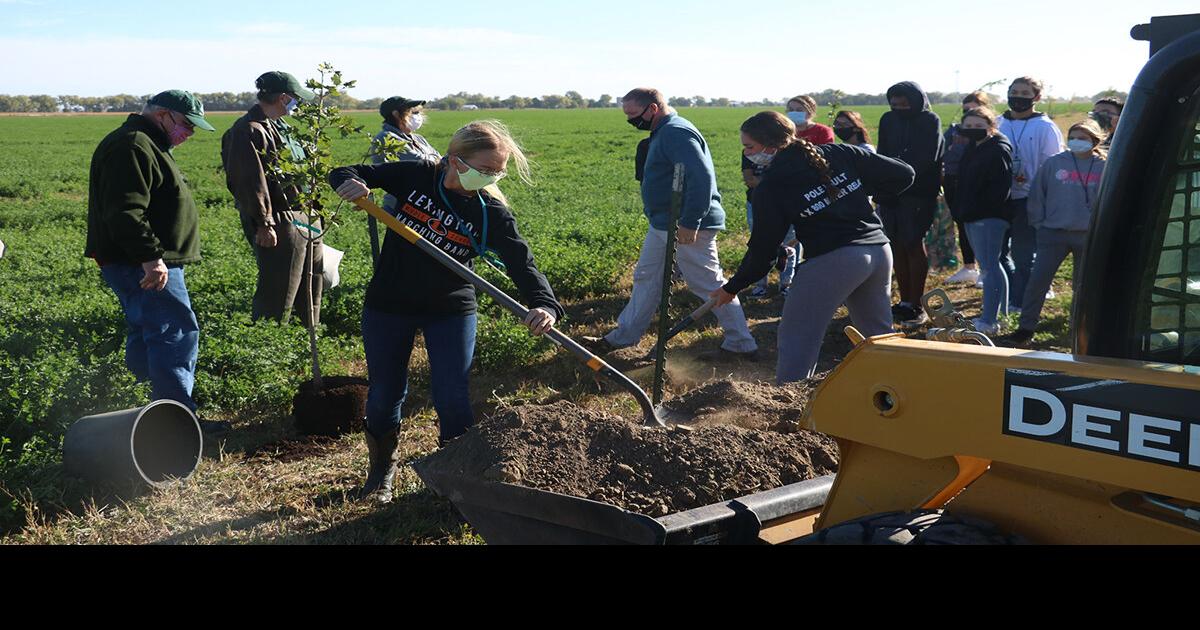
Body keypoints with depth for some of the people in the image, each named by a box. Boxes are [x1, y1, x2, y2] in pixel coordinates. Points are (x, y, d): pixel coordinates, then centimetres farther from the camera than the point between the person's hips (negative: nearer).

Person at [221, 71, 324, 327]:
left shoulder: (280, 126, 18)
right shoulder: (249, 130, -14)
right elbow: (249, 181, -21)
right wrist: (263, 224, -25)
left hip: (307, 219, 10)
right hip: (280, 226, -10)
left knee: (312, 287, 18)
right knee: (277, 297, -8)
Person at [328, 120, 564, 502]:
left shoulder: (491, 212, -14)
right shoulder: (415, 175, -12)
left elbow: (521, 263, -23)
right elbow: (348, 174, -3)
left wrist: (544, 304, -42)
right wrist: (349, 182, -28)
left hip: (451, 312, -1)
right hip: (388, 306, 1)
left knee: (453, 399, -4)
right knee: (384, 394, 10)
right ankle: (382, 470, 34)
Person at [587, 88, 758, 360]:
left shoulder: (676, 133, -19)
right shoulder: (663, 132, 14)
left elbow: (702, 177, -28)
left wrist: (690, 223, -28)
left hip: (689, 227, -11)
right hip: (663, 225, 11)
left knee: (710, 286, -2)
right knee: (646, 278, 17)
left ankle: (742, 345, 8)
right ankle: (623, 336, 27)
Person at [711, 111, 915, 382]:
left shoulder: (771, 186, -3)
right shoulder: (841, 154, 9)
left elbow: (763, 247, -1)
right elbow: (903, 175, 8)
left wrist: (732, 287, 11)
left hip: (831, 260, -6)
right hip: (879, 250, 7)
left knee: (797, 337, 1)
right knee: (879, 334, 21)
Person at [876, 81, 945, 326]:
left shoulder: (930, 121, -4)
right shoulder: (888, 120, 10)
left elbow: (927, 159, -12)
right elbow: (882, 156, 11)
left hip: (919, 193, -5)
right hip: (890, 193, 5)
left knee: (914, 245, -6)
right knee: (897, 246, 6)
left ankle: (916, 305, -1)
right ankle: (905, 301, 15)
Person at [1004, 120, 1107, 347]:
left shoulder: (1104, 168, 1)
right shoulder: (1054, 163, 1)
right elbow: (1037, 195, 6)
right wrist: (1039, 224, 2)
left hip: (1088, 236, 0)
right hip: (1053, 233, 0)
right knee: (1037, 281, -7)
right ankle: (1026, 328, -1)